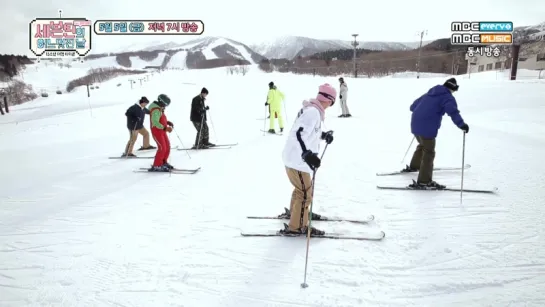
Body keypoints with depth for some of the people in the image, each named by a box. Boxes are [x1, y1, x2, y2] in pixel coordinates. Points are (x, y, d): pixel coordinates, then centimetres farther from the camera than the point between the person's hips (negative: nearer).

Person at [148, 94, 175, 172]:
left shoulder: (160, 109, 13)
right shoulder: (156, 110, -19)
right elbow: (155, 123, -29)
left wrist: (168, 123, 6)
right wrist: (165, 128, -36)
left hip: (162, 131, 10)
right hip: (157, 131, -10)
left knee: (167, 147, 11)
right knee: (162, 148, -12)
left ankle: (163, 163, 24)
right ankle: (156, 166, -6)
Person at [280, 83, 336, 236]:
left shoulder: (311, 109, 8)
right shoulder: (313, 112, -22)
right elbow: (298, 134, -34)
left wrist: (324, 135, 29)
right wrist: (307, 154, -44)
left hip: (294, 157, 10)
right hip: (297, 160, -10)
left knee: (301, 188, 28)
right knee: (305, 193, 2)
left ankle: (294, 212, 50)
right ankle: (296, 227, 15)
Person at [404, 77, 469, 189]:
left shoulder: (430, 93, 21)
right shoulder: (448, 97, -1)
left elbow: (414, 106, 32)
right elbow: (453, 111, -23)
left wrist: (419, 112, 54)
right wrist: (461, 124, -30)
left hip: (415, 124, 8)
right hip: (427, 128, -8)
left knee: (422, 145, 31)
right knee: (429, 153, -3)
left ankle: (413, 166, 50)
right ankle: (424, 181, -6)